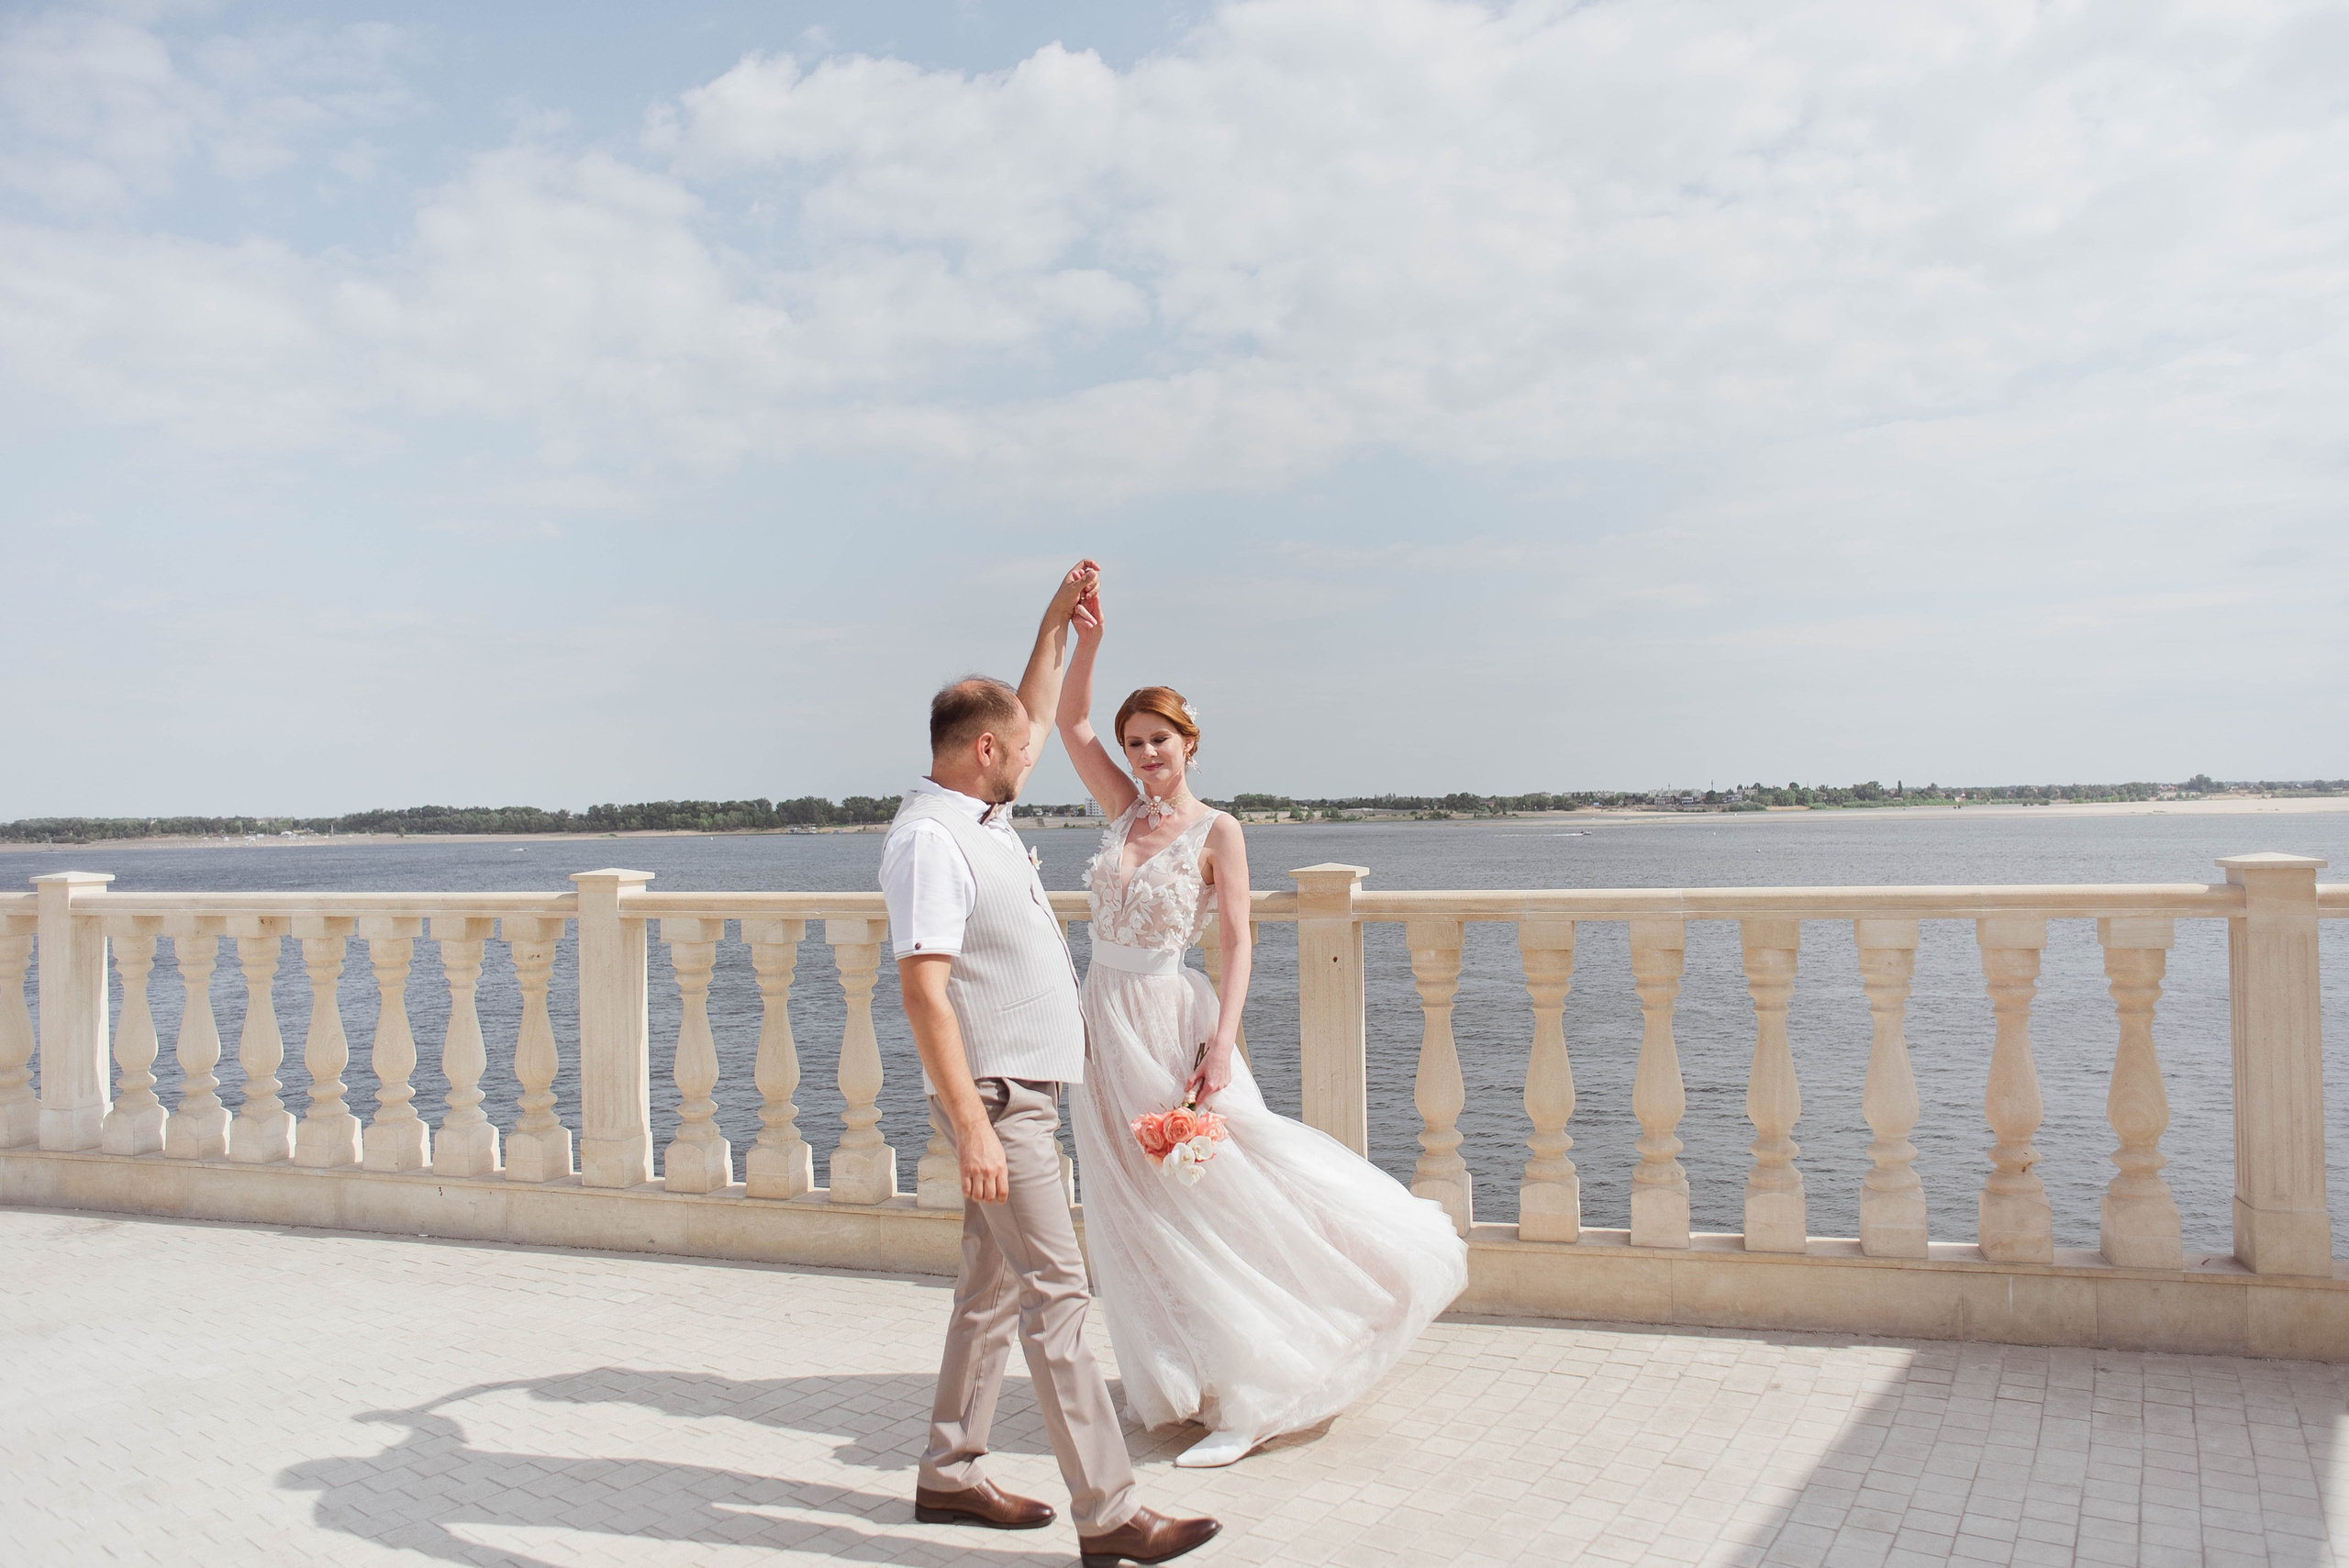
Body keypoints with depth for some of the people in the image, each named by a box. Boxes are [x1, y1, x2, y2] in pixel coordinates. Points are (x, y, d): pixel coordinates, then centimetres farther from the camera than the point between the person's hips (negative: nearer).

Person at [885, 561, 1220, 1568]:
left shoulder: (981, 815, 11)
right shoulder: (931, 839, -18)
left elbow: (1032, 720, 30)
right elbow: (924, 989, -25)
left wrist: (1057, 624, 26)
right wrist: (972, 1126, -29)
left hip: (1027, 1092, 10)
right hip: (996, 1098, -10)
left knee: (993, 1287, 16)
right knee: (1055, 1294, -8)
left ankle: (950, 1475, 27)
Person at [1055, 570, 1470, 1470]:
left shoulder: (1216, 833, -7)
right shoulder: (1123, 811, 8)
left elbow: (1237, 944, -11)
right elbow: (1069, 721, 7)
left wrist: (1222, 1042, -22)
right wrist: (1087, 639, -5)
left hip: (1169, 1025, -6)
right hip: (1104, 1026, 6)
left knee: (1205, 1201, -6)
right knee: (1136, 1213, 11)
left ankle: (1250, 1396, 3)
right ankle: (1183, 1382, 25)